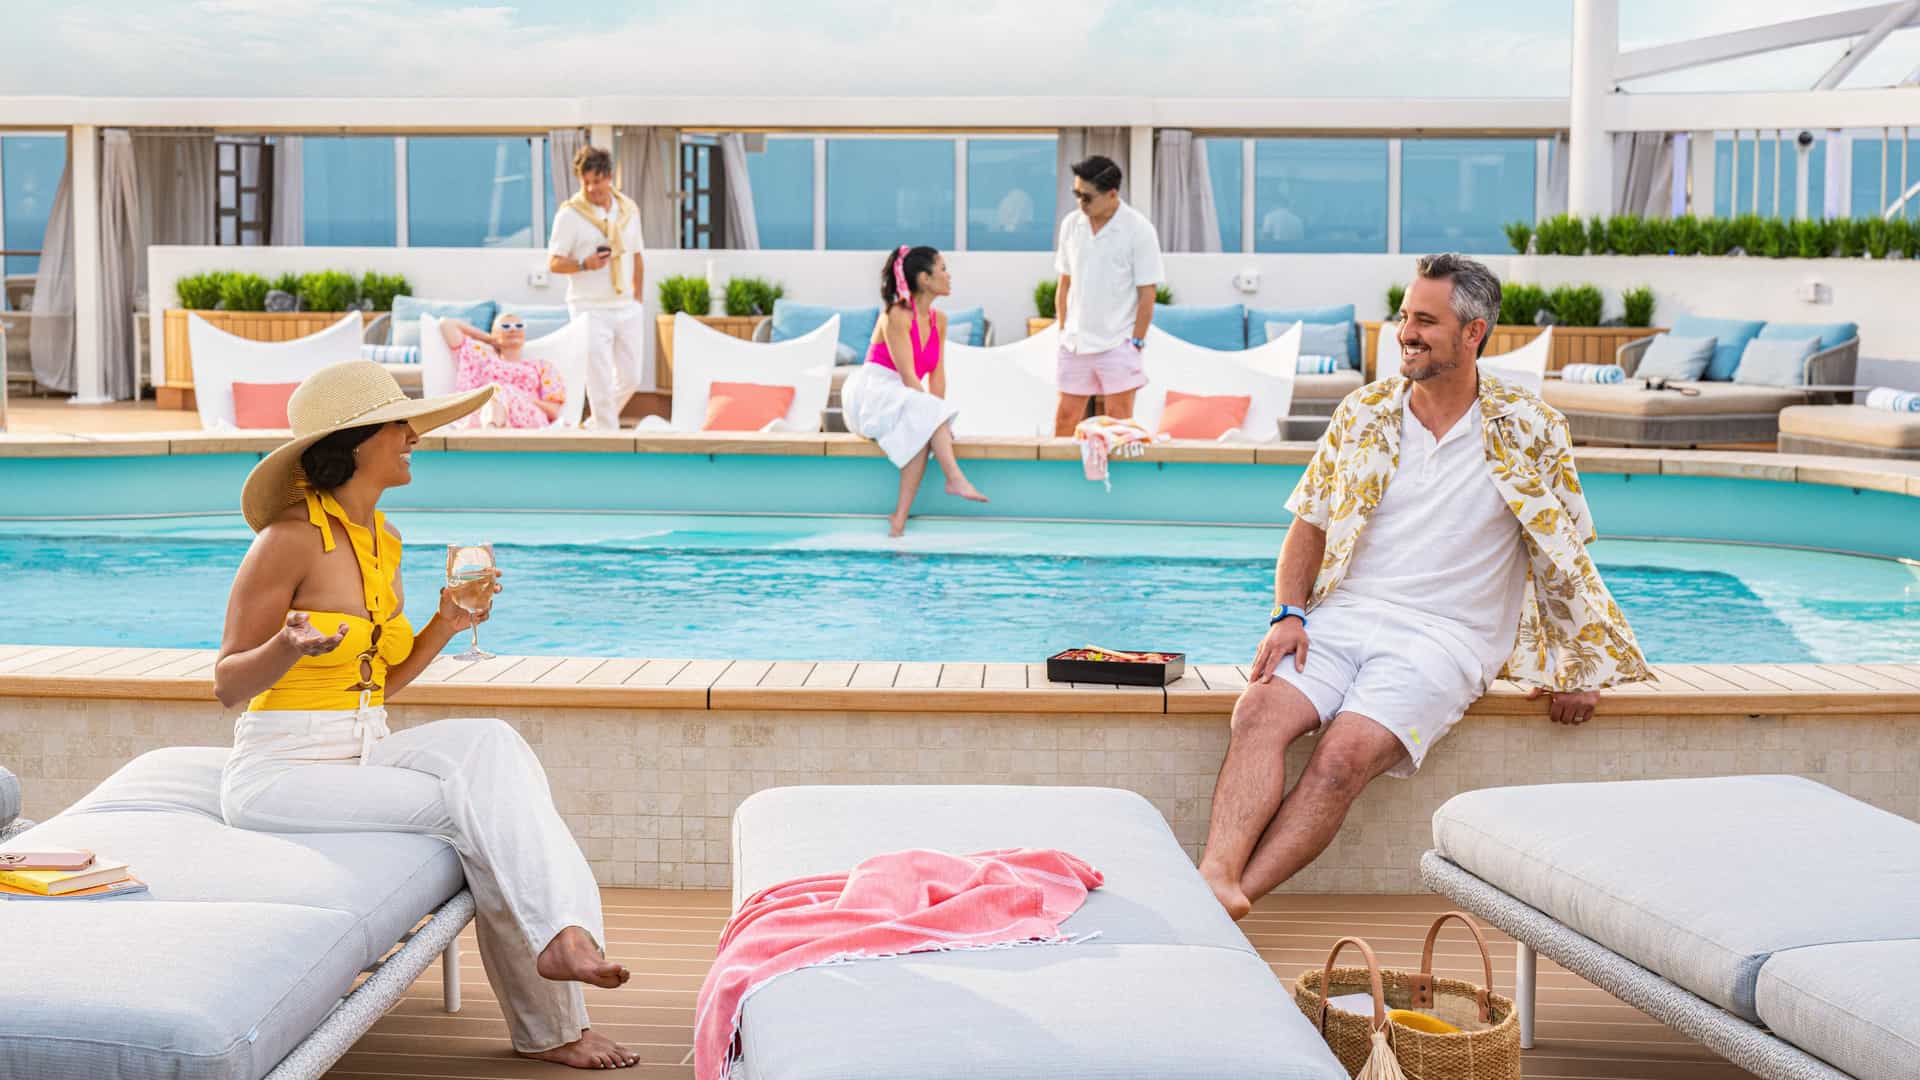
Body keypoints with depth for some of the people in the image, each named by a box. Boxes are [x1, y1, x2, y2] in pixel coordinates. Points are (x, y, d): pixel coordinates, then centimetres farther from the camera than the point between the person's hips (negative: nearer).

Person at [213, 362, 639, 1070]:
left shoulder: (383, 540, 12)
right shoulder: (291, 539, -13)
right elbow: (228, 684, -10)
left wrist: (447, 624, 2)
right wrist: (291, 645, -30)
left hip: (364, 754, 7)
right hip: (282, 770, -7)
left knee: (491, 744, -19)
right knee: (468, 805, -22)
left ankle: (565, 933, -26)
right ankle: (550, 1026, -19)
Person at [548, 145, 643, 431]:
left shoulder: (629, 209, 8)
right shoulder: (570, 213, -6)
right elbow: (554, 262, -6)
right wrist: (586, 264, -24)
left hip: (627, 309, 5)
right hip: (591, 310, -5)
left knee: (630, 379, 10)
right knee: (601, 386, -7)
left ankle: (596, 423, 30)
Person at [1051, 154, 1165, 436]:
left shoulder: (1138, 230, -9)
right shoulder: (1071, 224, 5)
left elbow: (1146, 294, -8)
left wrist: (1136, 343, -10)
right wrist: (1063, 331, 9)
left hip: (1118, 342, -4)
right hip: (1076, 340, 4)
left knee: (1119, 419, -2)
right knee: (1065, 417, 5)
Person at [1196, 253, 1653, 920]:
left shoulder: (1529, 431, 2)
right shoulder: (1365, 412, 11)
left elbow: (1564, 552, 9)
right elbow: (1310, 526, 14)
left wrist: (1578, 668, 8)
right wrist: (1289, 614, -2)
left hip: (1443, 635, -3)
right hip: (1342, 615, 3)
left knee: (1347, 752, -30)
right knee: (1261, 708, -28)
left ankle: (1237, 894, -38)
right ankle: (1215, 877, -43)